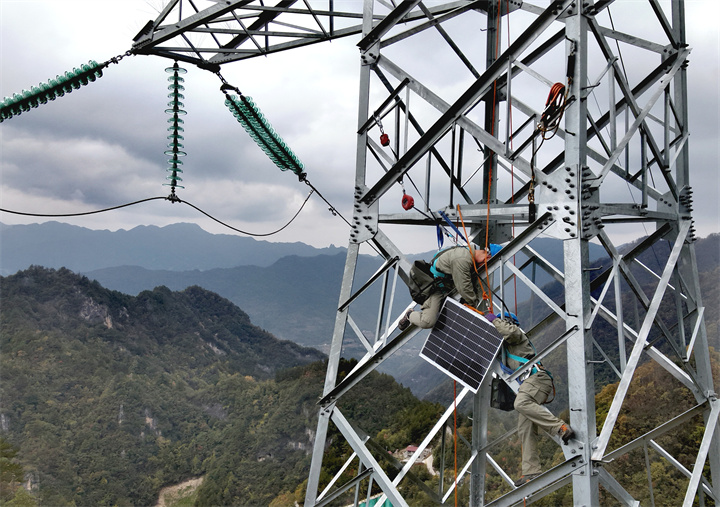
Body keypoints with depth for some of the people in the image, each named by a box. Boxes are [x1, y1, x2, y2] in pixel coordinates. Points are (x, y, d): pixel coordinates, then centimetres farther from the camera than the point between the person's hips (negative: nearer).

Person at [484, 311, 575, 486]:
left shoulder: (516, 333, 9)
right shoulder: (506, 346, 37)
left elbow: (510, 331, -17)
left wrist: (494, 319, -1)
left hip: (537, 377, -9)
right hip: (527, 382, 9)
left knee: (522, 403, -38)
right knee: (525, 430, -2)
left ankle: (561, 428, -40)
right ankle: (532, 471, -7)